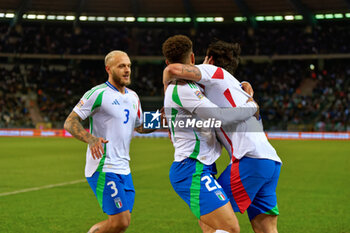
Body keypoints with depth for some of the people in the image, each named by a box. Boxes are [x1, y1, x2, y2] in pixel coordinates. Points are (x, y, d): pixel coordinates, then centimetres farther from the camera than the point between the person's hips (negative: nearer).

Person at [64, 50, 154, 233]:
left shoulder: (133, 97, 14)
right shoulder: (98, 93, -9)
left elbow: (140, 127, 27)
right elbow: (69, 122, -12)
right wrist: (91, 139, -29)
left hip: (123, 169, 8)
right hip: (103, 168, -8)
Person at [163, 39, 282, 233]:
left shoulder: (216, 72, 6)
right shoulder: (234, 85, 33)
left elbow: (175, 69, -10)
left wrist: (166, 86, 9)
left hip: (251, 158, -9)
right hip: (271, 161, 9)